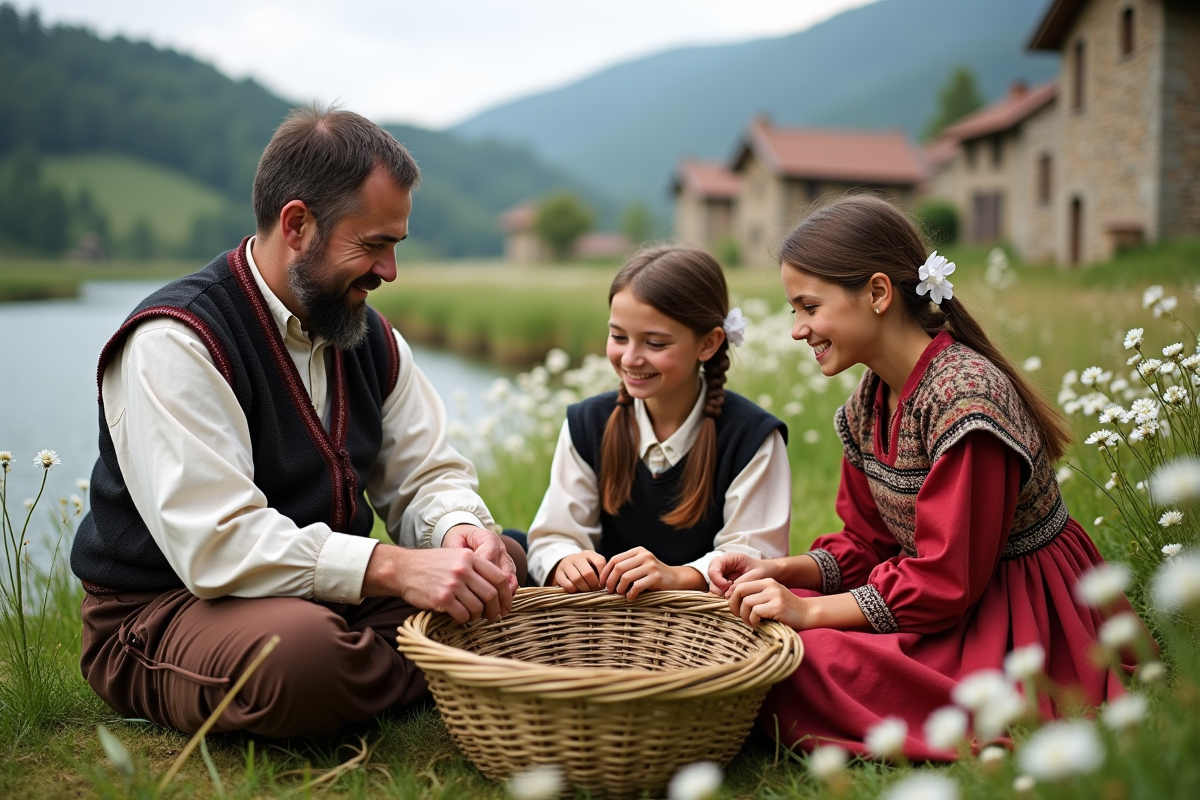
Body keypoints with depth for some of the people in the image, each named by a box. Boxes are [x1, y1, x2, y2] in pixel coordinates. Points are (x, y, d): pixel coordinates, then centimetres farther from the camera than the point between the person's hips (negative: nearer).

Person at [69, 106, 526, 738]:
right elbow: (217, 544, -29)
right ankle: (438, 675, -7)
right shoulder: (175, 341, -19)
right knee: (304, 650, -38)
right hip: (164, 612, -7)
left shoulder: (368, 337, 6)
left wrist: (460, 533, -17)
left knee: (504, 564, -8)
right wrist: (395, 568, -35)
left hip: (330, 596, 7)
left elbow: (426, 476, 7)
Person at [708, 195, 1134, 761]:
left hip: (1021, 620, -9)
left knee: (800, 663, -21)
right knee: (756, 627, -2)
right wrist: (776, 572, -8)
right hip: (958, 601, 9)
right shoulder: (869, 402, 4)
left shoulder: (966, 394, -25)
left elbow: (947, 580, -24)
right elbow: (868, 542, 9)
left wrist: (811, 611, -22)